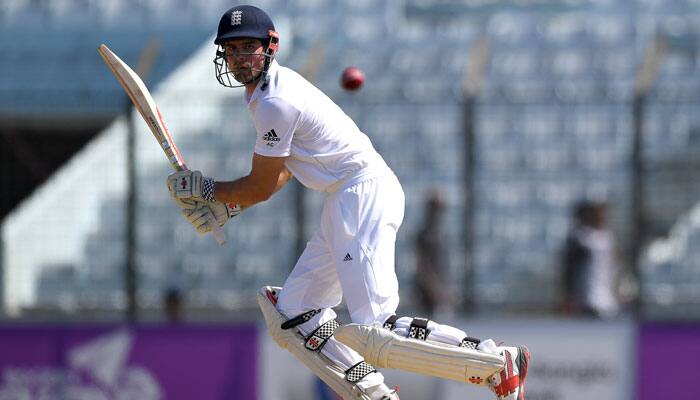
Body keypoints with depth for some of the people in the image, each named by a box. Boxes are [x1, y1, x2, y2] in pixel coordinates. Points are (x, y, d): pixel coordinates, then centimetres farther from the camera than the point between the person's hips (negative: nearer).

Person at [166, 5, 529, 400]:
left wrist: (204, 189, 8)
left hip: (365, 191, -11)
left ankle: (498, 362, -20)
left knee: (372, 332, -22)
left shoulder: (275, 102, -14)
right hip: (346, 203, 11)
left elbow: (261, 188, -7)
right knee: (291, 315, 9)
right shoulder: (280, 84, 18)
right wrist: (226, 205, 21)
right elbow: (280, 173, 28)